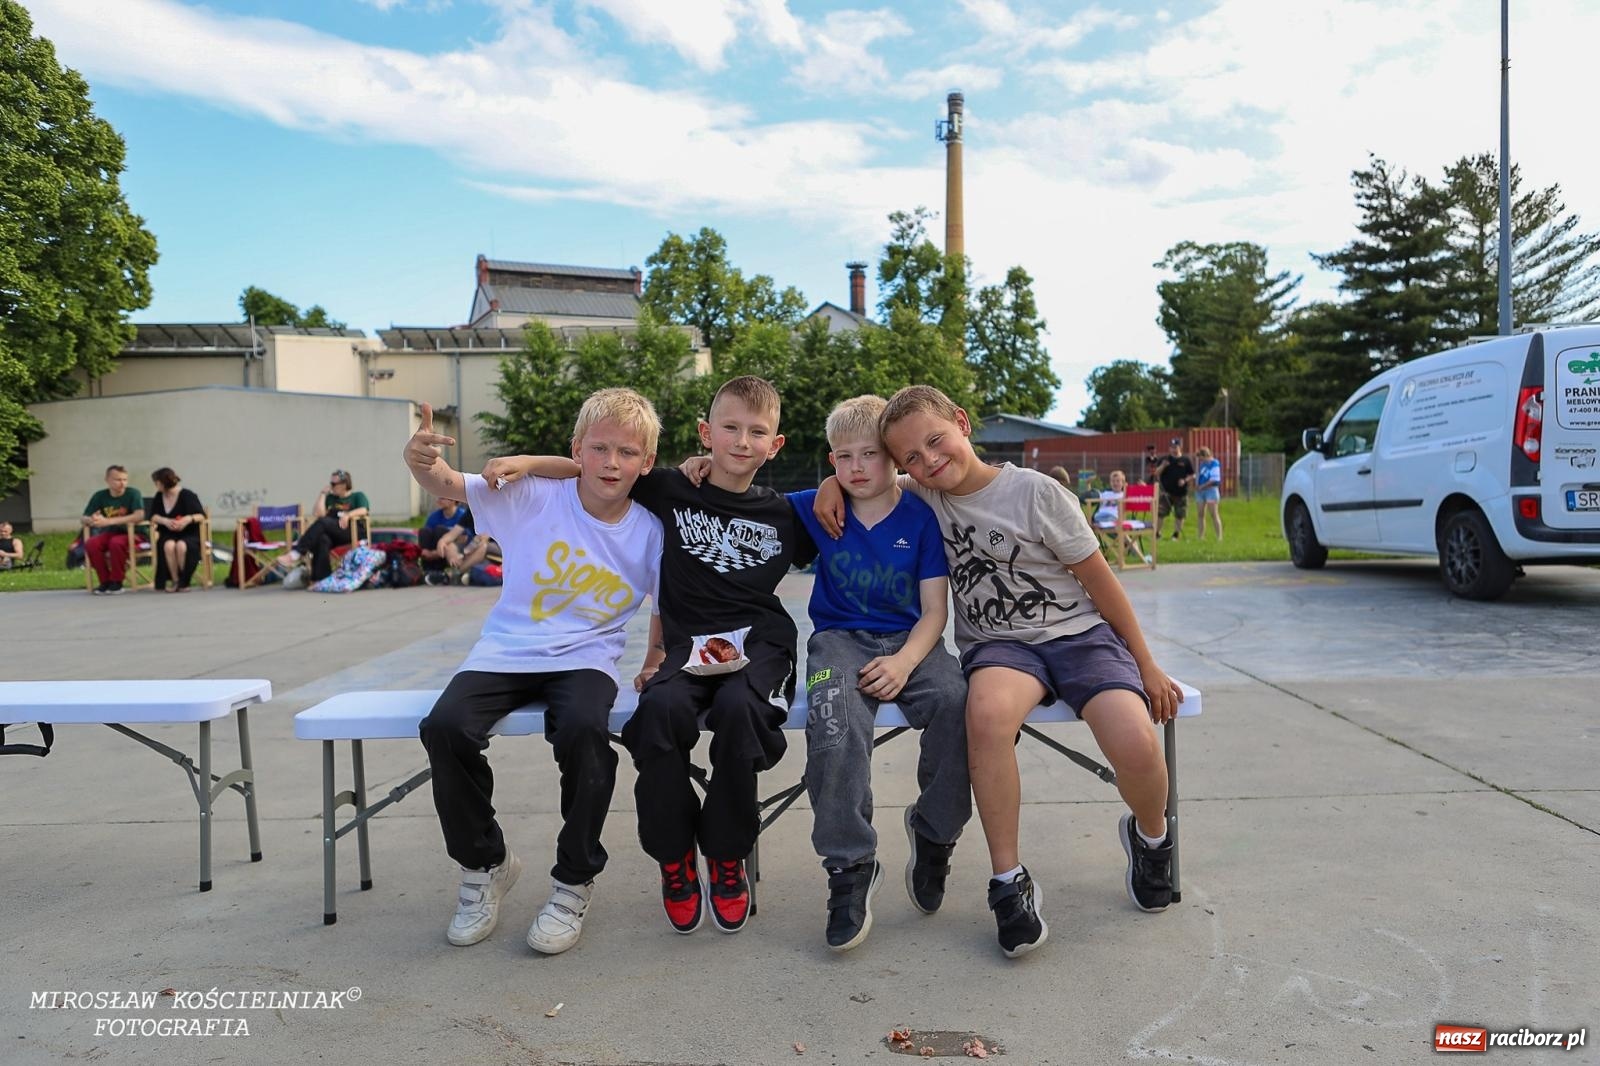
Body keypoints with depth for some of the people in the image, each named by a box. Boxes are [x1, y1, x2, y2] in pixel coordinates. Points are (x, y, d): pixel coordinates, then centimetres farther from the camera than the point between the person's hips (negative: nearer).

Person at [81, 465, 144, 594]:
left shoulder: (133, 493, -9)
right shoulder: (100, 496, 3)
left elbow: (139, 516, -25)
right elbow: (83, 519, 4)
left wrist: (109, 521, -29)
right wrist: (92, 520, -23)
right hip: (110, 534, 4)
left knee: (116, 543, -35)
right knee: (91, 544, -25)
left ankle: (117, 582, -18)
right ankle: (105, 581, -9)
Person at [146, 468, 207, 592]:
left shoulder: (187, 495, -7)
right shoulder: (158, 497, 7)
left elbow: (201, 515, -10)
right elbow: (153, 516, 2)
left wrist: (189, 519, -29)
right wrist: (165, 521, -18)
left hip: (189, 535, -3)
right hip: (169, 535, 3)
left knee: (181, 546, -37)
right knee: (169, 546, -33)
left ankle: (183, 581, -17)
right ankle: (174, 580, -18)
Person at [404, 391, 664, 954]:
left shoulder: (650, 532, -2)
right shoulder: (533, 497, -5)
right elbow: (447, 484, -12)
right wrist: (421, 460, -34)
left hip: (586, 659, -1)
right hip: (504, 653, 1)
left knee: (583, 729, -34)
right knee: (444, 727, -25)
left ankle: (575, 880, -8)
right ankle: (485, 863, 3)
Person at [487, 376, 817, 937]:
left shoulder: (782, 514, 11)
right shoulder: (671, 491, 10)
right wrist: (530, 462, 7)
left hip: (759, 642, 0)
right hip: (687, 644, 0)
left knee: (738, 709, -34)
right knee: (661, 709, -33)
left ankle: (726, 858, -9)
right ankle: (674, 856, -8)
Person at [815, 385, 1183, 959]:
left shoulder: (1035, 491, -8)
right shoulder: (924, 496, 3)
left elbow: (1099, 578, -1)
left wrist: (1147, 666, 2)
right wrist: (833, 482, -3)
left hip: (1078, 632, -1)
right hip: (997, 645, 2)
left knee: (1135, 744, -28)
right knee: (987, 712, -36)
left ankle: (1151, 836, 9)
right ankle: (1009, 880, -21)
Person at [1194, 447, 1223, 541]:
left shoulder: (1214, 463, -9)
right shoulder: (1202, 464, 13)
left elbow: (1214, 480, -16)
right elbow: (1198, 475, 21)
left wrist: (1201, 486, -14)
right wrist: (1196, 485, 2)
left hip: (1211, 490, -7)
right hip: (1200, 491, 7)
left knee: (1214, 514, -10)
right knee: (1201, 514, 7)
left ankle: (1219, 537, -9)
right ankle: (1201, 537, 12)